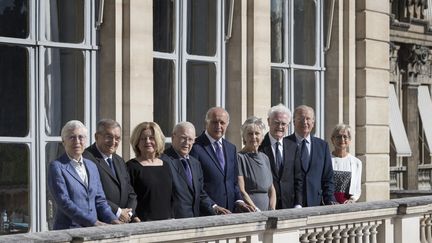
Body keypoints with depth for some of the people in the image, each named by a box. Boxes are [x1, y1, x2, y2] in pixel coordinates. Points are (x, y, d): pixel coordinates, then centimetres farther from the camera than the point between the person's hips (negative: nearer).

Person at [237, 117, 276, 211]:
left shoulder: (264, 158, 15)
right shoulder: (239, 158, -4)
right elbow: (241, 191, -9)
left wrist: (272, 210, 3)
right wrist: (256, 210, -14)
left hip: (266, 211, 5)